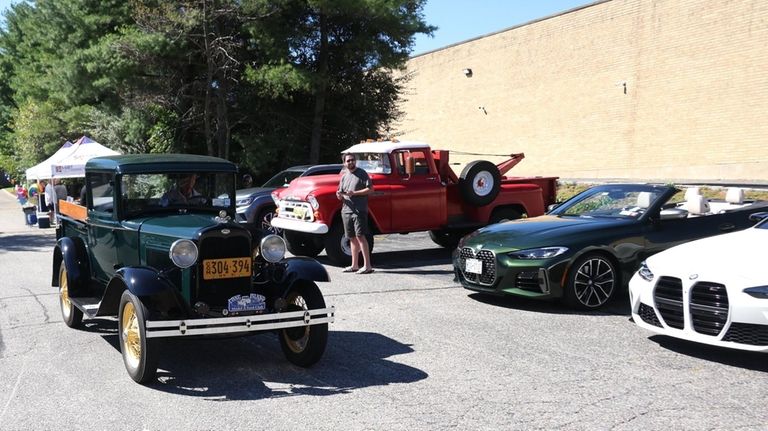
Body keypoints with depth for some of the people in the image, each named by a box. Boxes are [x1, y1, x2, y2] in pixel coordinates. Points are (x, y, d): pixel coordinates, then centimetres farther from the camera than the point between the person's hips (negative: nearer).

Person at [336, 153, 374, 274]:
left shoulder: (362, 174, -2)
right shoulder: (344, 177, 17)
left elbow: (370, 189, -9)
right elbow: (341, 196, 20)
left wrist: (354, 193, -16)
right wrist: (339, 195, -4)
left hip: (359, 210, -6)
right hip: (346, 210, 6)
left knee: (360, 236, -12)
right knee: (352, 238, 10)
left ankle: (367, 265, -13)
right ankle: (355, 265, 17)